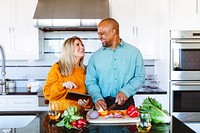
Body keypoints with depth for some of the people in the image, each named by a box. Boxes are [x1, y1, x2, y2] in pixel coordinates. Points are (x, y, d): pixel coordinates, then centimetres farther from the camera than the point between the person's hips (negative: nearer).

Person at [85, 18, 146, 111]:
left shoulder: (134, 52, 3)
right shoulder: (95, 57, 6)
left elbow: (140, 77, 1)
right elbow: (90, 82, 2)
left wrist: (126, 91, -14)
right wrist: (97, 98, -15)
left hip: (126, 103, 0)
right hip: (103, 105, 1)